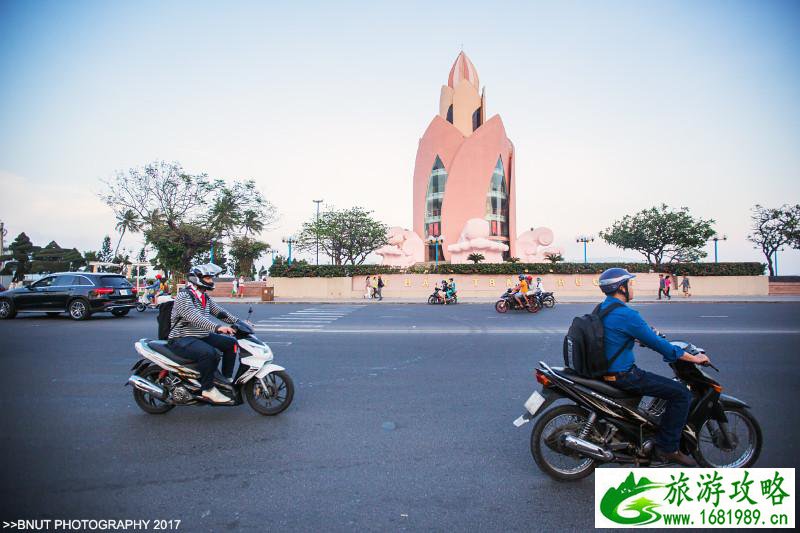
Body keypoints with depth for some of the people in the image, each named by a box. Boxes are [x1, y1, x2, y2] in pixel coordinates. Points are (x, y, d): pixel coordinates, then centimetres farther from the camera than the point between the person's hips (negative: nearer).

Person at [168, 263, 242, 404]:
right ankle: (208, 389, -20)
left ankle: (226, 378, 10)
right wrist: (217, 327, -44)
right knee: (210, 353, -34)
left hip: (202, 336, 9)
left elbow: (219, 312, 13)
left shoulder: (205, 297, 12)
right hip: (182, 339, -9)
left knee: (231, 343, 1)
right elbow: (195, 318, -32)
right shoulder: (183, 296, -17)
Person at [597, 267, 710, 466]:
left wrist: (648, 333, 29)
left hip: (605, 368, 10)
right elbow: (656, 343, -17)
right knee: (681, 393, -4)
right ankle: (667, 448, 2)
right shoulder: (626, 314, -21)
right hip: (622, 375, -10)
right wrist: (693, 358, -6)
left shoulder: (602, 309, 8)